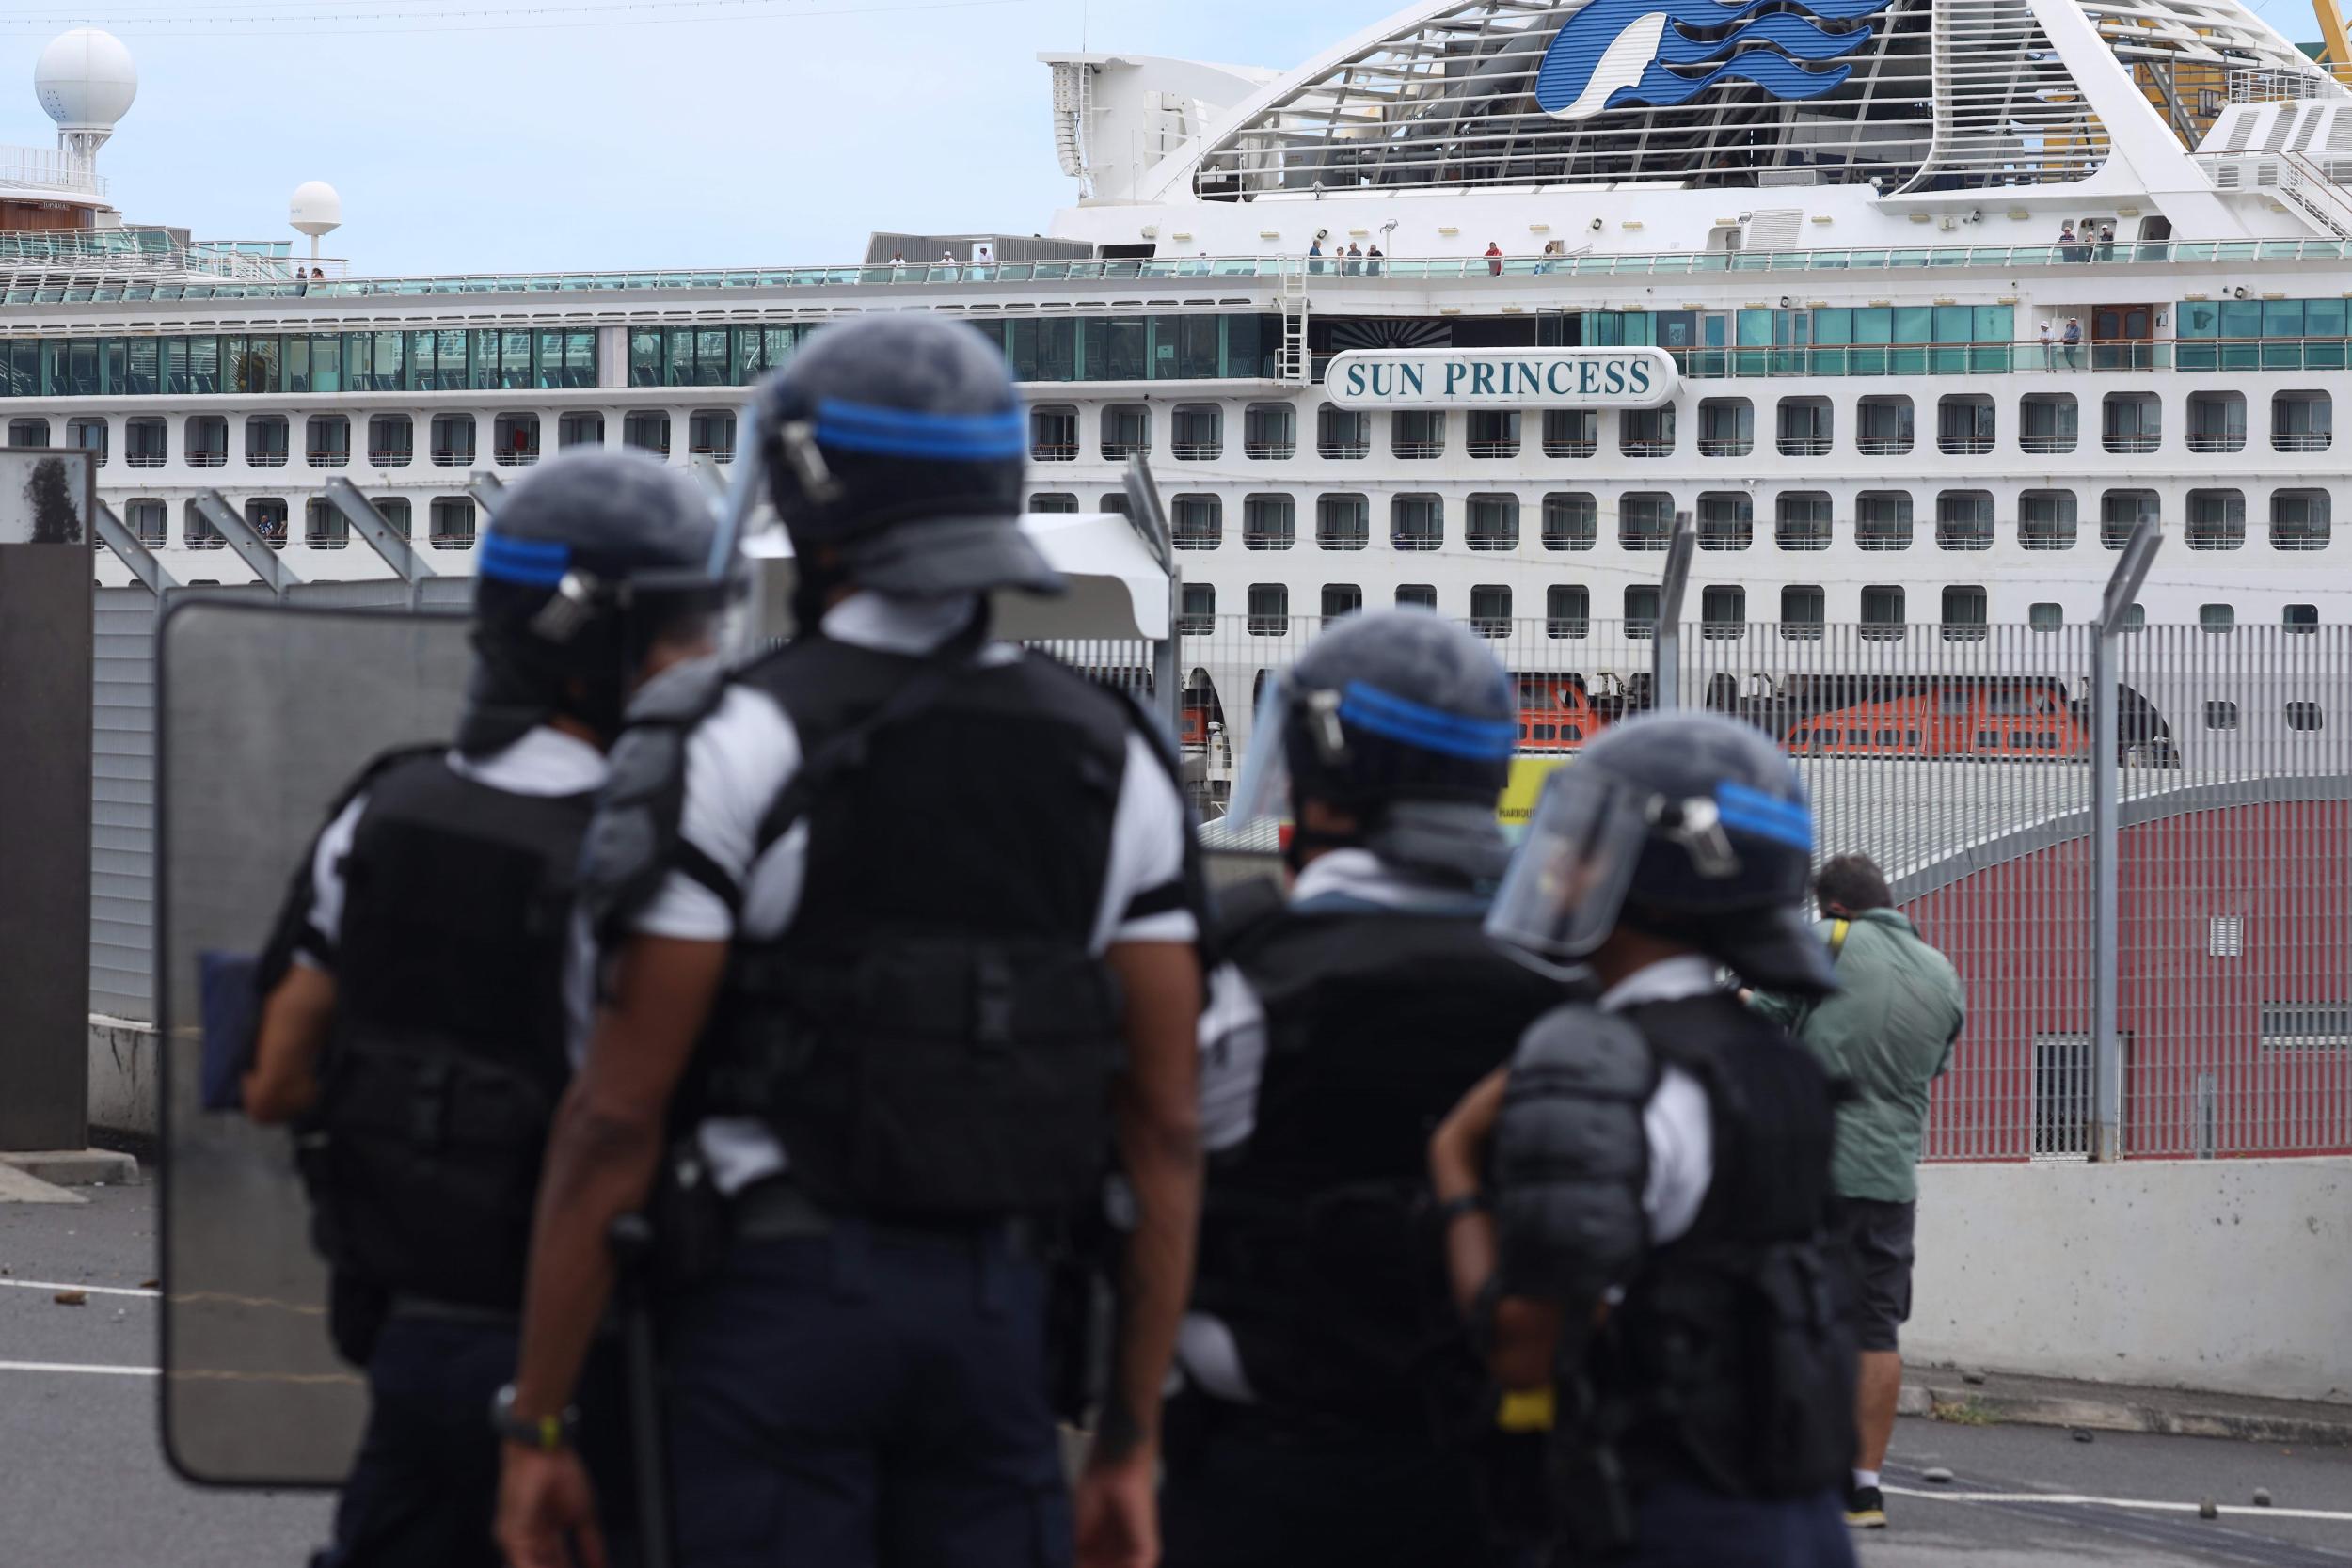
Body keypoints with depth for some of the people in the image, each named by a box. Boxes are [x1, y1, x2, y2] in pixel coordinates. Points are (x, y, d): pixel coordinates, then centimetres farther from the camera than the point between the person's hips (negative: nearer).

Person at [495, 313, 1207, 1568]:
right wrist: (1130, 1444, 11)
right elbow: (1168, 1132, 6)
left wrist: (536, 1427, -3)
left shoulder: (739, 745, -7)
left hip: (782, 1293, -4)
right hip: (998, 1310, 4)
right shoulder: (1114, 761, 8)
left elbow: (615, 1119, -9)